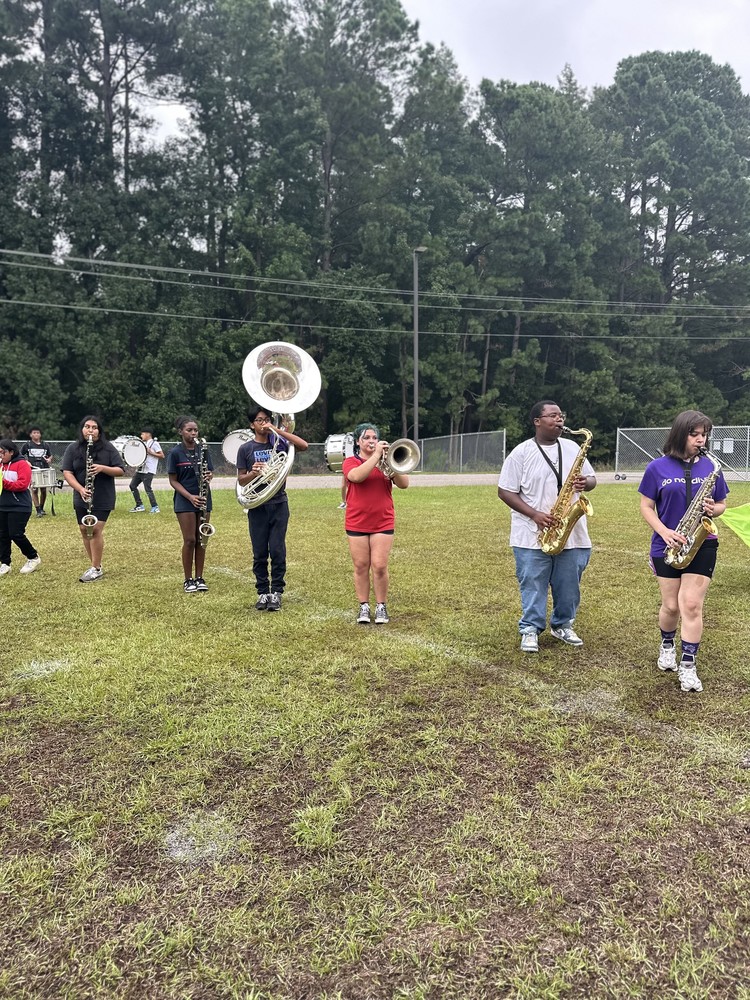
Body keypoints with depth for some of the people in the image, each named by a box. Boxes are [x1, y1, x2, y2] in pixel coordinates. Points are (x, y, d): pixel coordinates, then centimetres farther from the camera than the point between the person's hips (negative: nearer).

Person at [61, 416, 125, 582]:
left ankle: (96, 569, -3)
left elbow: (120, 470, -5)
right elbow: (67, 473, -5)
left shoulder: (108, 448, -3)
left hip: (103, 499, -3)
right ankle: (95, 564, 20)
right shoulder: (73, 449, 1)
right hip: (81, 498, 3)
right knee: (85, 530, 7)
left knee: (96, 529, -12)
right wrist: (80, 489, -21)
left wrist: (103, 468, -24)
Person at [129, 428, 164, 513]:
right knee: (132, 485, 8)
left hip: (149, 471, -10)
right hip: (141, 469, 10)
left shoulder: (154, 443, -7)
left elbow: (162, 455, -13)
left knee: (147, 488, -13)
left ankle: (155, 508, -7)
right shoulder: (144, 443, 20)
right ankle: (139, 506, 15)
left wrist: (150, 452, -18)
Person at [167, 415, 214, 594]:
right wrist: (190, 496, -17)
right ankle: (188, 580, 9)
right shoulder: (175, 453, -5)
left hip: (203, 499, 4)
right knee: (189, 540, -3)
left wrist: (209, 475, -16)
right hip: (185, 501, -3)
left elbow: (210, 472, 9)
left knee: (201, 540, 6)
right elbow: (173, 480, -5)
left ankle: (199, 578, 15)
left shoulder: (203, 450, 5)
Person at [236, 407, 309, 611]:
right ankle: (262, 592, 16)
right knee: (260, 553, 6)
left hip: (278, 504, -1)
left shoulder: (278, 442, 5)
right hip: (257, 506, 1)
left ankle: (276, 592, 8)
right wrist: (253, 473, -16)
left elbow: (303, 445, -11)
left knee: (277, 551, -1)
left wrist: (277, 430, -13)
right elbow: (241, 480, 6)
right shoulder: (245, 449, 5)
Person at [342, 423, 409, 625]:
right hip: (356, 523, 0)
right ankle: (364, 607, 13)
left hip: (383, 522, 1)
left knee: (380, 566, -3)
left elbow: (404, 484, -5)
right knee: (361, 566, 4)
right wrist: (376, 456, -20)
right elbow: (357, 476, -21)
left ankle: (381, 607, 9)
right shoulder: (350, 462, 3)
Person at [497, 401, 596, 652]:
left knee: (569, 585, 11)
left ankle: (563, 625, 30)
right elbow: (505, 491, -7)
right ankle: (530, 630, 15)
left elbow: (591, 478, 15)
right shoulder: (521, 453, -5)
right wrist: (534, 514, -17)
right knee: (533, 585, 2)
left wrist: (585, 483, -11)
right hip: (532, 536, -4)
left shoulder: (572, 448, 9)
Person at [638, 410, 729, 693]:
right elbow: (646, 506, -1)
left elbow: (722, 504, 11)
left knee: (692, 605, -6)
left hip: (701, 544, 1)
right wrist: (665, 532, -16)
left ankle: (688, 666, 1)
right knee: (671, 605, 8)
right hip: (667, 546, 0)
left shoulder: (710, 467, 3)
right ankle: (667, 645, 37)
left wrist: (714, 509, -13)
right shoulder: (658, 467, -3)